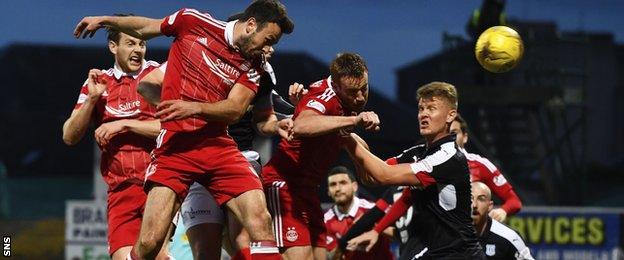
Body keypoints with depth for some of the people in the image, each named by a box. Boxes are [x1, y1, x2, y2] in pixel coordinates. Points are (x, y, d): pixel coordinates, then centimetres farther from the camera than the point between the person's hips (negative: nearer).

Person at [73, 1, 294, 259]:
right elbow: (146, 28, 19)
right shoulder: (194, 22, 2)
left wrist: (195, 107, -21)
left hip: (219, 147, 3)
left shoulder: (253, 66, 8)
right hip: (175, 146, -3)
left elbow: (235, 109, -5)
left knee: (260, 219, -15)